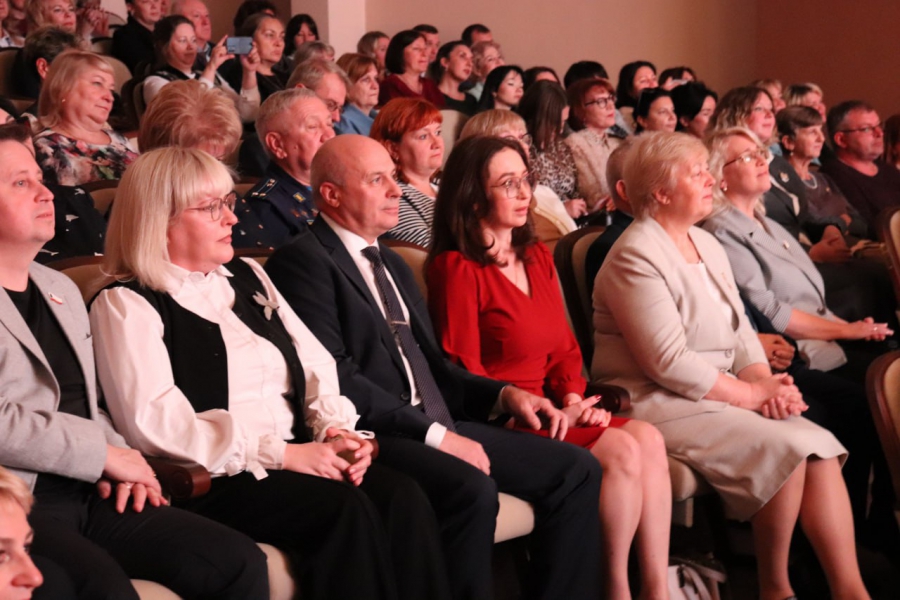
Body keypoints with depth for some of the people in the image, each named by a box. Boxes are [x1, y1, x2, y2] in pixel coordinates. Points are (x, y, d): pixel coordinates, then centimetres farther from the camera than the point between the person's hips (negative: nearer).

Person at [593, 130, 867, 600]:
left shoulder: (707, 245, 15)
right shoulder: (636, 256, -13)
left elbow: (741, 330, 14)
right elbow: (669, 363, -19)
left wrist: (763, 379, -7)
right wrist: (753, 394, -15)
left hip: (722, 394, 8)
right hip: (657, 403, -8)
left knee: (821, 447, -12)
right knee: (787, 451, -23)